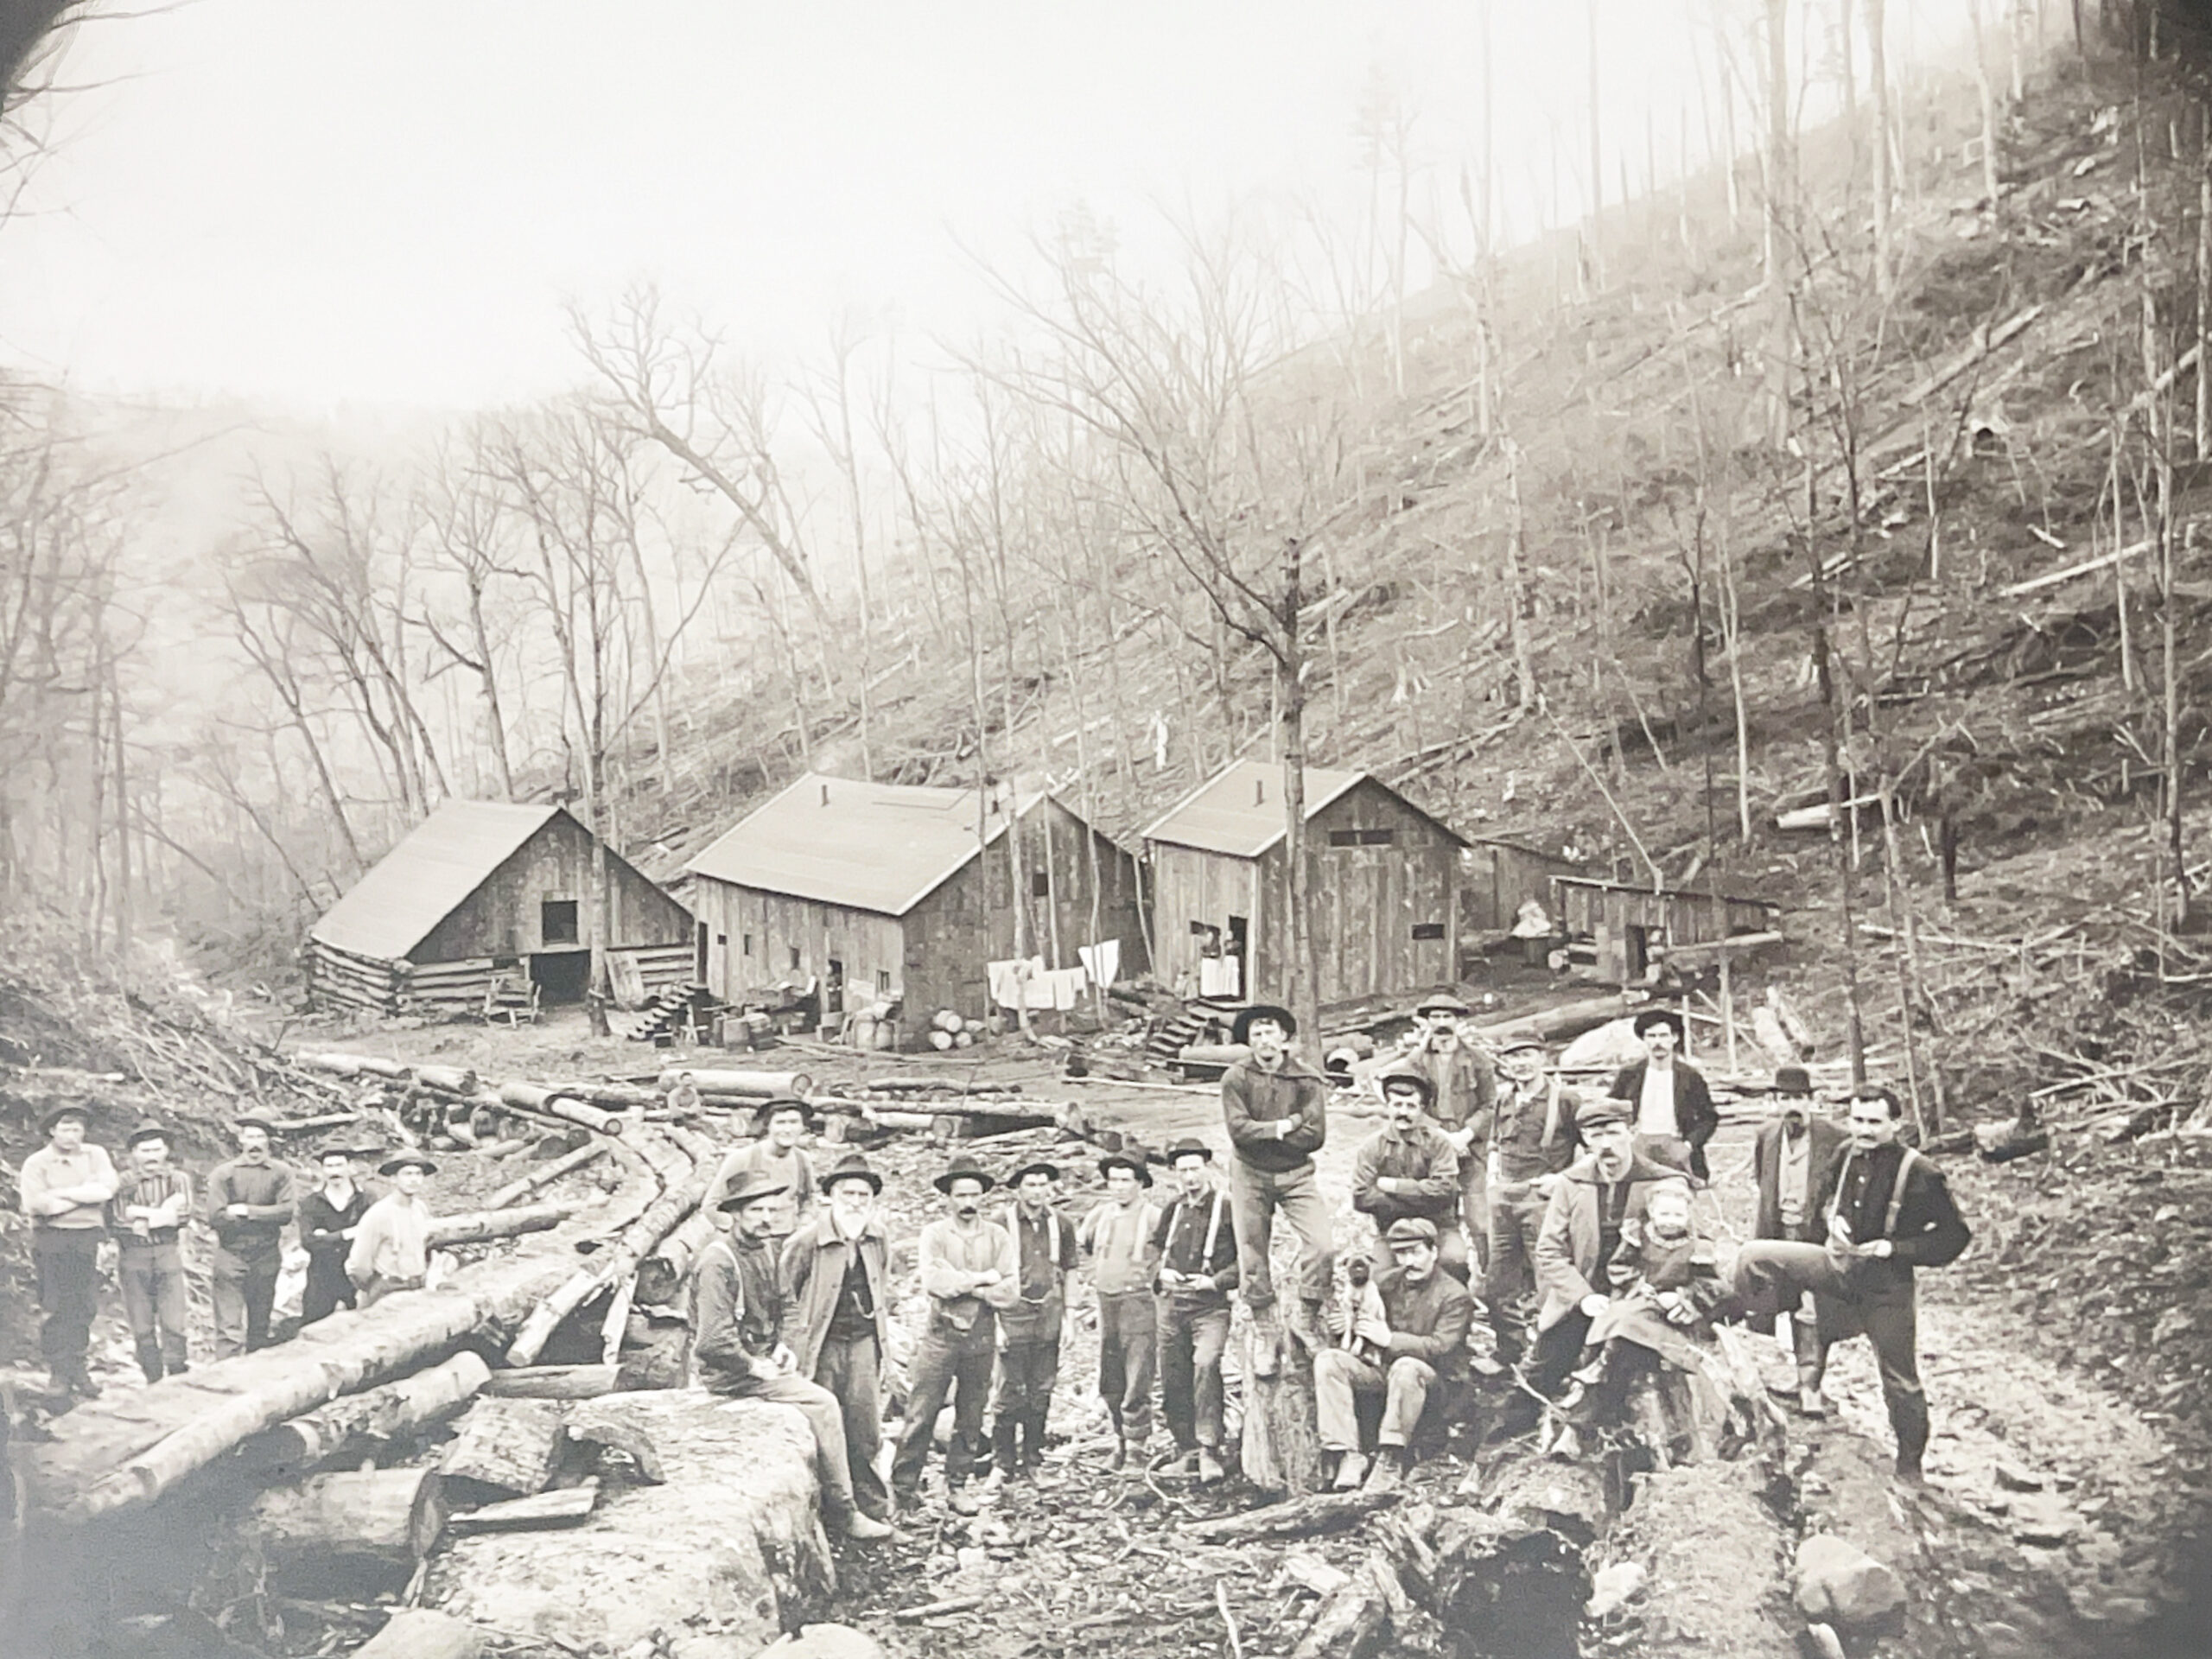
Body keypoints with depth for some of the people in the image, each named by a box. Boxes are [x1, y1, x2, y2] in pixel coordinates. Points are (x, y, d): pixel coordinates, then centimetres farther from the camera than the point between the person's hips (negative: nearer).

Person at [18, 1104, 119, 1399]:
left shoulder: (95, 1155, 8)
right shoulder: (36, 1163, 1)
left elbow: (107, 1188, -8)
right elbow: (34, 1204, -13)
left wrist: (62, 1193, -11)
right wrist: (86, 1195, -8)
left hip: (87, 1238, 2)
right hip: (51, 1239, -2)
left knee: (84, 1307, 2)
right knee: (55, 1309, -3)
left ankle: (79, 1369, 10)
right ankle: (60, 1373, 3)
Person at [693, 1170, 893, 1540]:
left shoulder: (764, 1249, 8)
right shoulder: (719, 1261, -20)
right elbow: (714, 1340, -25)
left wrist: (779, 1347, 6)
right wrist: (756, 1367, -16)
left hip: (761, 1359, 9)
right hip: (730, 1373, -9)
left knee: (828, 1407, -3)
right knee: (823, 1405, -15)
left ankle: (834, 1505, 2)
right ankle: (842, 1512, -7)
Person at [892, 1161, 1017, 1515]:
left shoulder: (999, 1237, 6)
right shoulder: (934, 1234, 0)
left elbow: (1010, 1292, -5)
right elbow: (933, 1282, -15)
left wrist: (960, 1283, -11)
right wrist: (982, 1278, -10)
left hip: (982, 1336, 2)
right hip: (941, 1334, -2)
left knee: (971, 1417, 9)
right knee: (921, 1413, -5)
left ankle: (958, 1485, 20)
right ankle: (904, 1485, 4)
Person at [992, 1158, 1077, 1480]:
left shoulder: (1061, 1225, 8)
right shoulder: (1003, 1223, -4)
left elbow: (1069, 1273, 15)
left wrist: (1069, 1318, 10)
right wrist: (996, 1323, -6)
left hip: (1049, 1319, 4)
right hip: (1014, 1317, -4)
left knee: (1041, 1394, 8)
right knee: (1011, 1395, -5)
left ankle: (1033, 1462, 18)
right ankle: (1003, 1465, 4)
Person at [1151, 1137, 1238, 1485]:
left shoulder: (1228, 1208, -4)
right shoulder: (1173, 1210, 13)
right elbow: (1155, 1247, 27)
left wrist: (1216, 1281, -16)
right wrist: (1161, 1272, 6)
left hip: (1210, 1305, -6)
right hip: (1172, 1304, 6)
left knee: (1205, 1364, -28)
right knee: (1172, 1382, 6)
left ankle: (1209, 1450, -27)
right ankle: (1188, 1451, 21)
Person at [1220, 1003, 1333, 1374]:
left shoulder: (1307, 1079, -5)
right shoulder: (1236, 1078, -6)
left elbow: (1315, 1135, -14)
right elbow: (1238, 1129, -17)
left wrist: (1263, 1134, -13)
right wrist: (1284, 1126, -15)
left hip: (1296, 1175, 0)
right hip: (1250, 1176, 0)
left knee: (1321, 1245, -16)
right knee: (1253, 1259, 3)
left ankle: (1306, 1322, 4)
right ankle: (1265, 1336, 18)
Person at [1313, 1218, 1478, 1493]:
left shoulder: (1454, 1295, -7)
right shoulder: (1385, 1282, 10)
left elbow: (1441, 1348, -18)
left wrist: (1390, 1339, -25)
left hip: (1438, 1380, -6)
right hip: (1383, 1369, 6)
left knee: (1406, 1367, -41)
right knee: (1328, 1361, -16)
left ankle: (1391, 1460, -31)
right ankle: (1348, 1455, -23)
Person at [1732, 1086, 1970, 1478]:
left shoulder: (1920, 1174, -16)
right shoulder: (1847, 1155, -1)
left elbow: (1955, 1237, -12)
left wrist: (1895, 1247, -20)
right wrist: (1832, 1218, -4)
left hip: (1886, 1283, -5)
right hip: (1838, 1265, 5)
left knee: (1900, 1380, 5)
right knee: (1754, 1256, -10)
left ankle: (1909, 1469, 26)